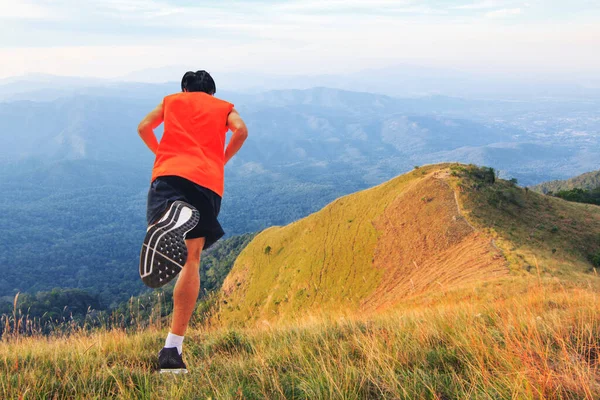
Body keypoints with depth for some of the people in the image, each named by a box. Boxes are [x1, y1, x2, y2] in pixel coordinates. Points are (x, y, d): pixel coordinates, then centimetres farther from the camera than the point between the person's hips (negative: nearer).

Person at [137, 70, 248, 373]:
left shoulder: (172, 100, 29)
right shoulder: (224, 107, 26)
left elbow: (143, 128, 21)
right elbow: (241, 131, 7)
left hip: (169, 172, 0)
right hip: (208, 180, 0)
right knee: (191, 261, 1)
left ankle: (170, 220, -61)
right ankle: (172, 349, -5)